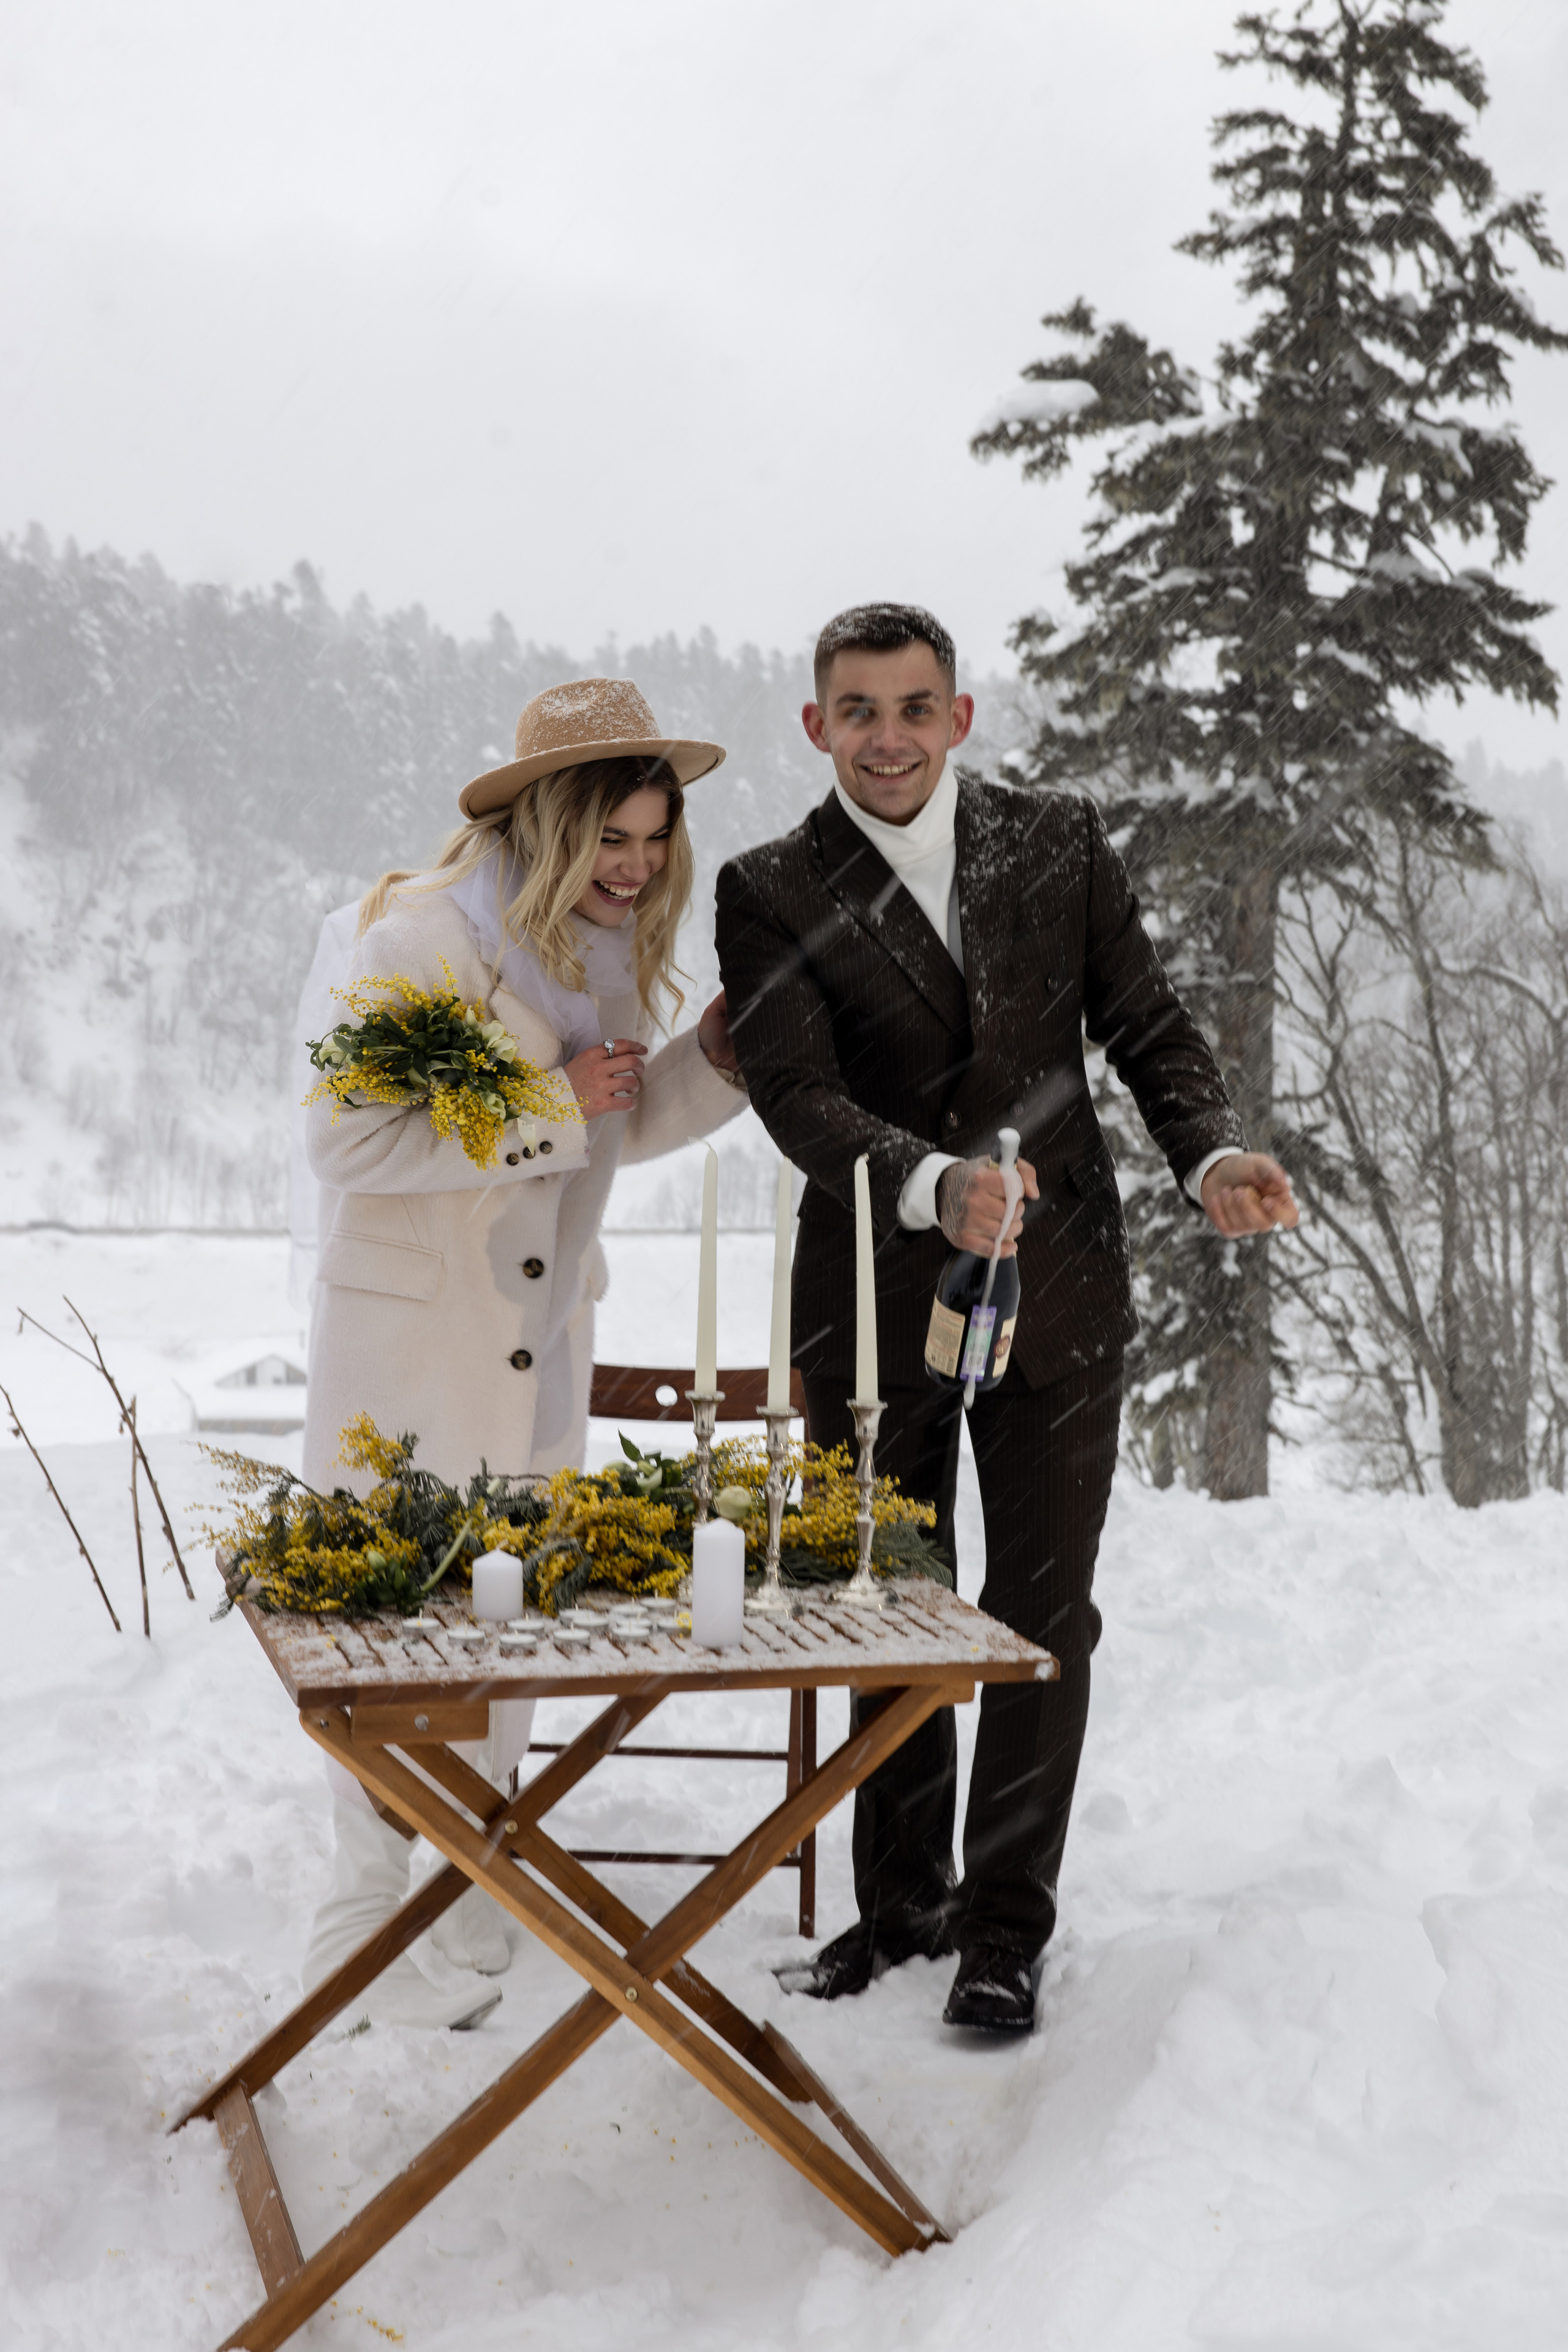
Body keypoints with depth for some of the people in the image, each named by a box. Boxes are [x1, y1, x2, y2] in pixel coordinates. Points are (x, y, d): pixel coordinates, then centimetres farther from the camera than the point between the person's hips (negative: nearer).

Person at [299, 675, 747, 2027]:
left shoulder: (607, 949, 7)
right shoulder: (421, 938, -17)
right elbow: (346, 1145, -21)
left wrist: (720, 1052, 0)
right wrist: (545, 1106, -24)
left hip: (542, 1334, 7)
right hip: (413, 1339, -7)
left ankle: (472, 1892, 26)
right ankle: (363, 1924, 12)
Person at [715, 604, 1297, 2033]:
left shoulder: (1059, 843, 2)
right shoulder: (774, 894, -4)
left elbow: (1147, 1026, 4)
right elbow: (798, 1094, -15)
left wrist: (1211, 1152, -16)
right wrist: (932, 1185, -34)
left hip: (1056, 1288, 1)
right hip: (873, 1303, 0)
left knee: (1043, 1615, 6)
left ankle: (1008, 1923, 20)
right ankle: (901, 1902, 31)